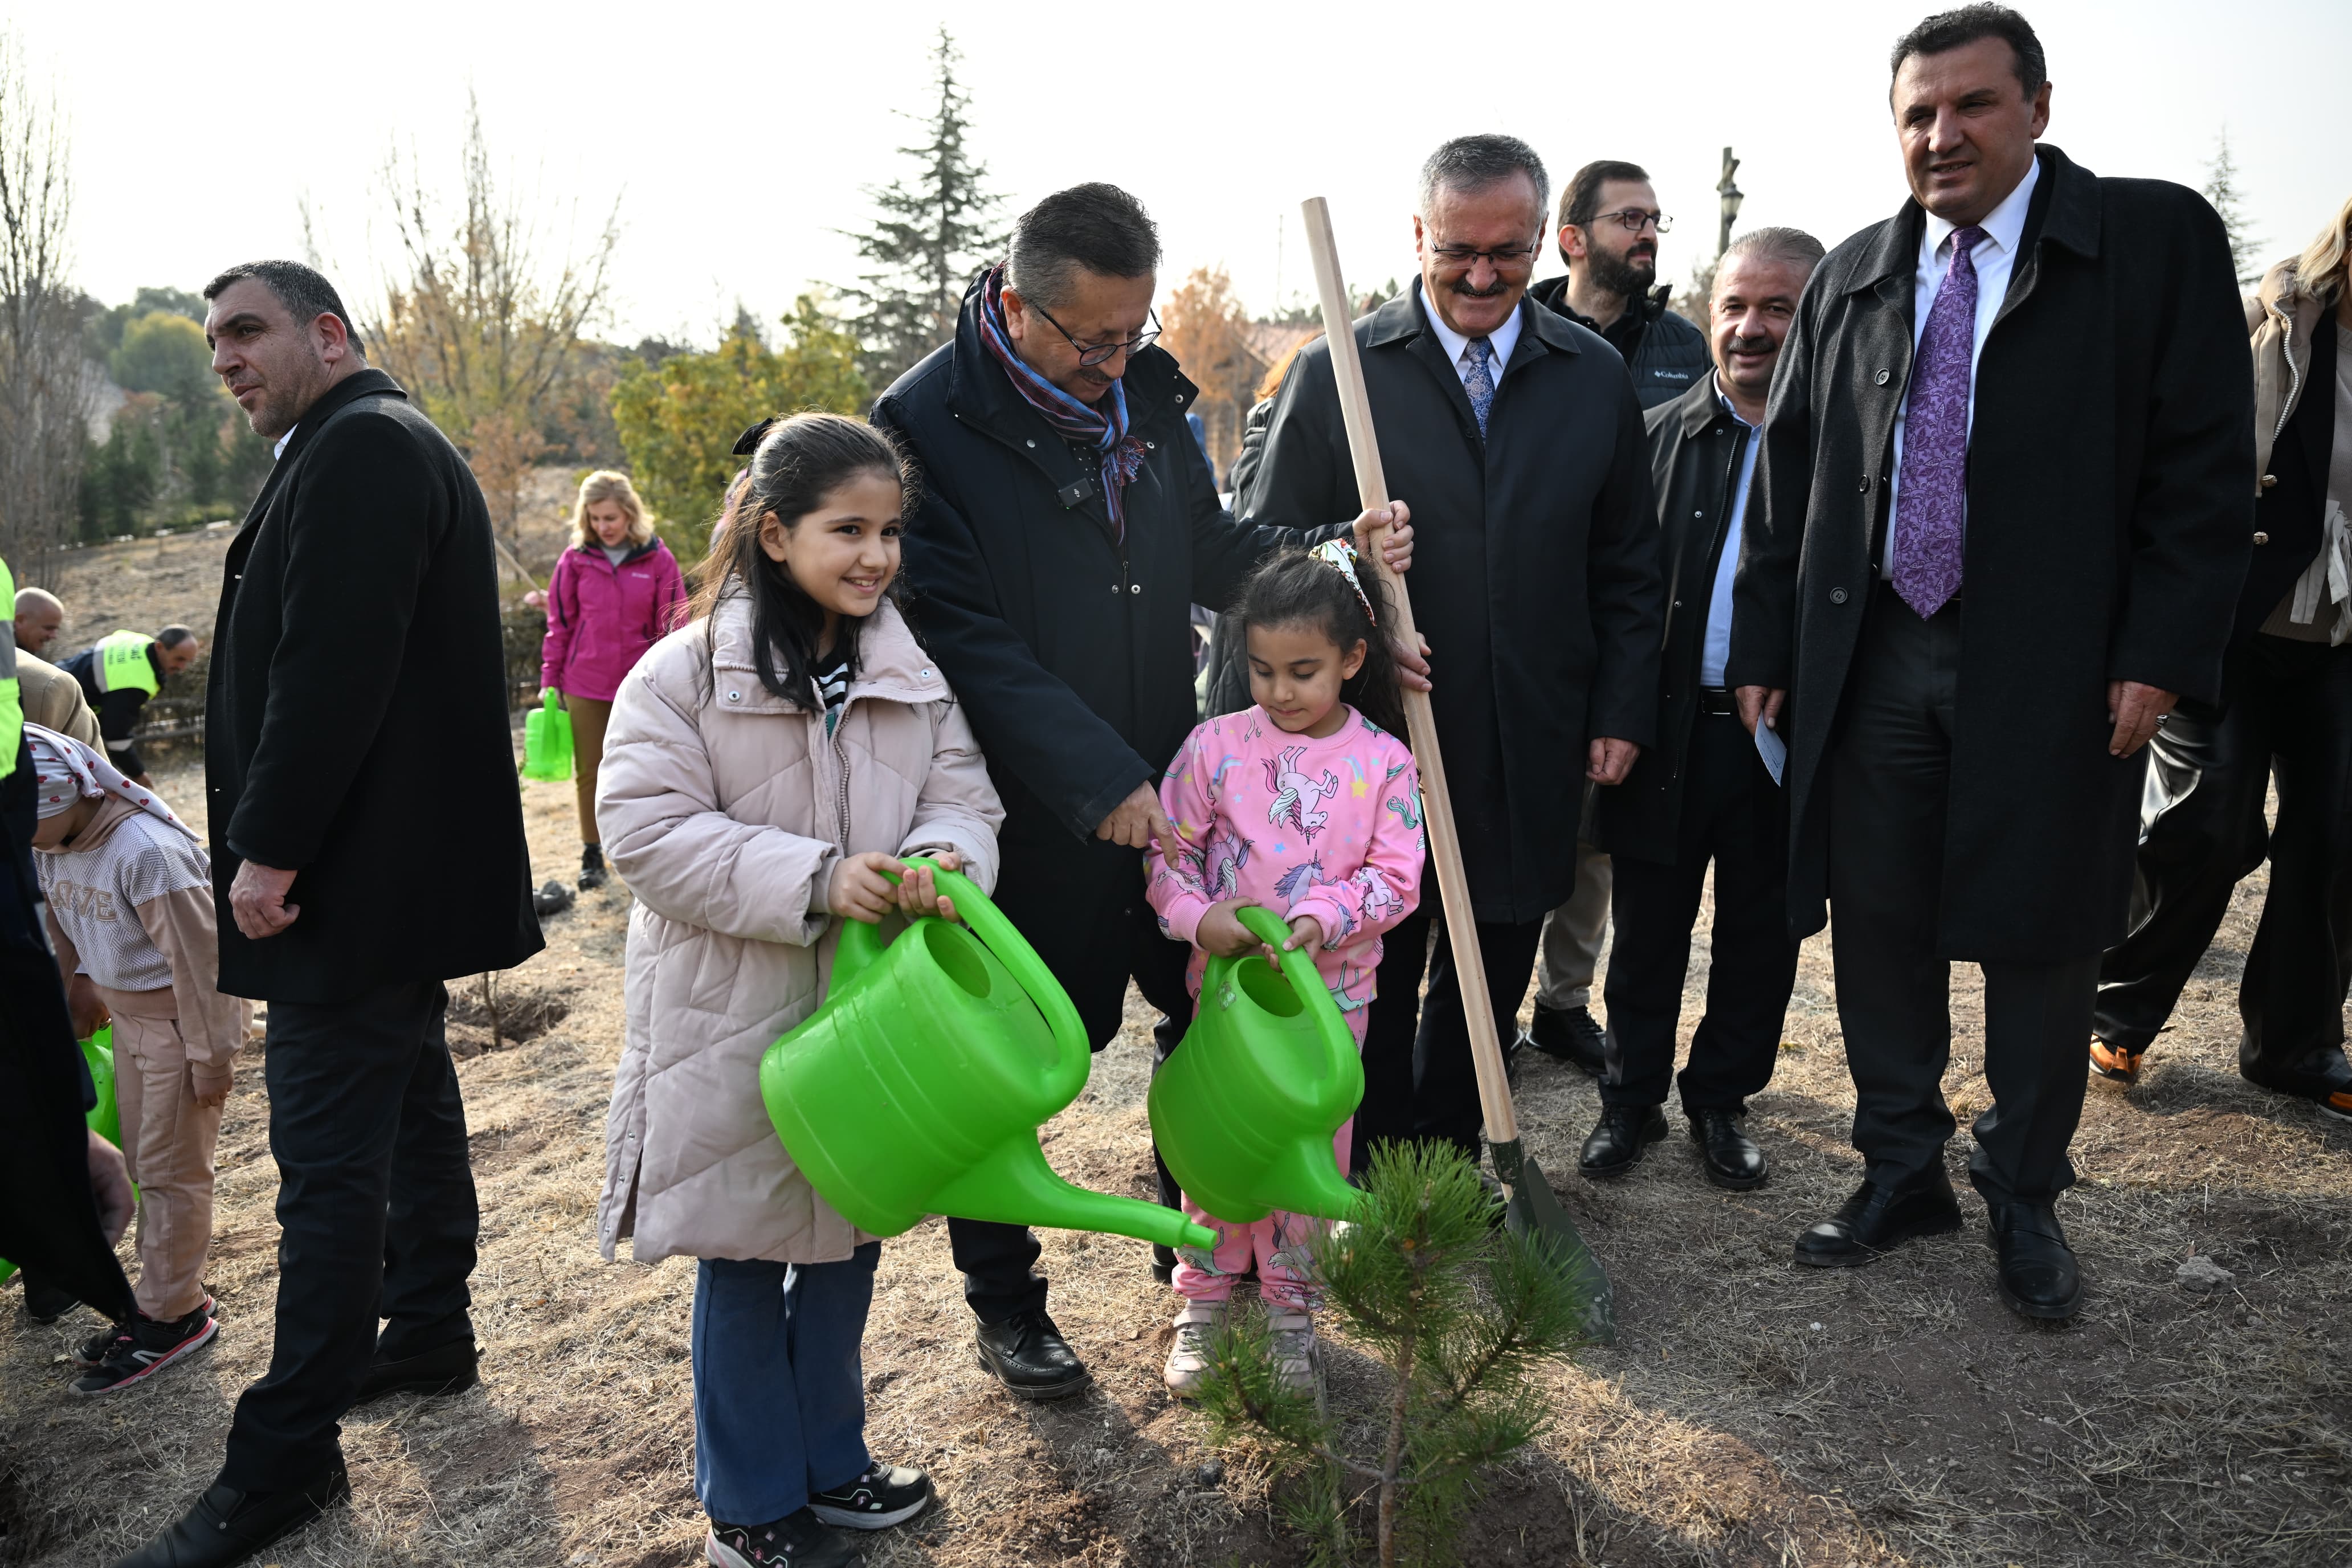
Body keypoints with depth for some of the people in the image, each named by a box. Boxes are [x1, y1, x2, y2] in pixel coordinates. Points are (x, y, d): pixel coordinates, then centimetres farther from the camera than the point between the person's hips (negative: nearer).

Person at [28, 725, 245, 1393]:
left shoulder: (146, 851, -28)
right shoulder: (51, 848, -2)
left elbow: (198, 957, -24)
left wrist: (210, 1057, -19)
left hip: (181, 1022, -8)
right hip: (128, 1017, 9)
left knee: (170, 1170, 0)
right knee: (144, 1162, 15)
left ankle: (171, 1317, 10)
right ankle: (164, 1297, 25)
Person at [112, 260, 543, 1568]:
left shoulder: (360, 449, -15)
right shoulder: (378, 447, 19)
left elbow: (331, 670, -24)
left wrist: (270, 849, -20)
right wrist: (279, 842, 19)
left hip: (360, 881, -11)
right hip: (406, 868, 11)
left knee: (329, 1159, -5)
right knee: (410, 1100, 19)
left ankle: (287, 1459, 3)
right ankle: (430, 1331, 34)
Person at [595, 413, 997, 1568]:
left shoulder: (918, 672, 1)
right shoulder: (684, 674, -12)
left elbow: (964, 798, 0)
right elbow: (648, 832, -18)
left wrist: (940, 861, -24)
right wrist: (815, 878, -27)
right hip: (736, 1019, -4)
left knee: (848, 1243, 18)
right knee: (745, 1258, 10)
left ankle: (830, 1462, 39)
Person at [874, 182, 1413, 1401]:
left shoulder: (1146, 394, 5)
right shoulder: (930, 422, -15)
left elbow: (1210, 557, 12)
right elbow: (964, 638, -20)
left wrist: (1338, 549, -6)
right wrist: (1095, 779, -25)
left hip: (1164, 788, 6)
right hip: (1024, 816, -6)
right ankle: (1003, 1305, 31)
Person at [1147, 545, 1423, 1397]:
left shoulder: (1384, 761, -7)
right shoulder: (1215, 746, -7)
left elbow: (1396, 879, -8)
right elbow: (1168, 857, -3)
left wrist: (1322, 917, -24)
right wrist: (1200, 918, -22)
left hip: (1331, 992, 0)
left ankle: (1291, 1310, 30)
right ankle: (1203, 1302, 29)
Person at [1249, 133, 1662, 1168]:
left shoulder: (1595, 378, 7)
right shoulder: (1334, 373, -3)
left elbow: (1627, 569, 11)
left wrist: (1623, 712, 5)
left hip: (1530, 757, 3)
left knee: (1490, 982, 15)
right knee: (1374, 984, 9)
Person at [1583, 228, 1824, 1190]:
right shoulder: (1659, 436, 2)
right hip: (1670, 734, 1)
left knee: (1760, 938, 14)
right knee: (1648, 933, 12)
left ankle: (1722, 1102, 33)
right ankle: (1632, 1101, 30)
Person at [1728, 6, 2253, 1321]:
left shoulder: (2158, 239, 0)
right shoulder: (1851, 277, 10)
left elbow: (2205, 468, -5)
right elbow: (1793, 475, 11)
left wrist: (2160, 656, -12)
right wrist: (1767, 646, 7)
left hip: (2058, 669, -3)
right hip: (1875, 662, 3)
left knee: (2043, 942, 7)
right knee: (1880, 931, 9)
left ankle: (2025, 1198, 26)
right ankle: (1904, 1173, 27)